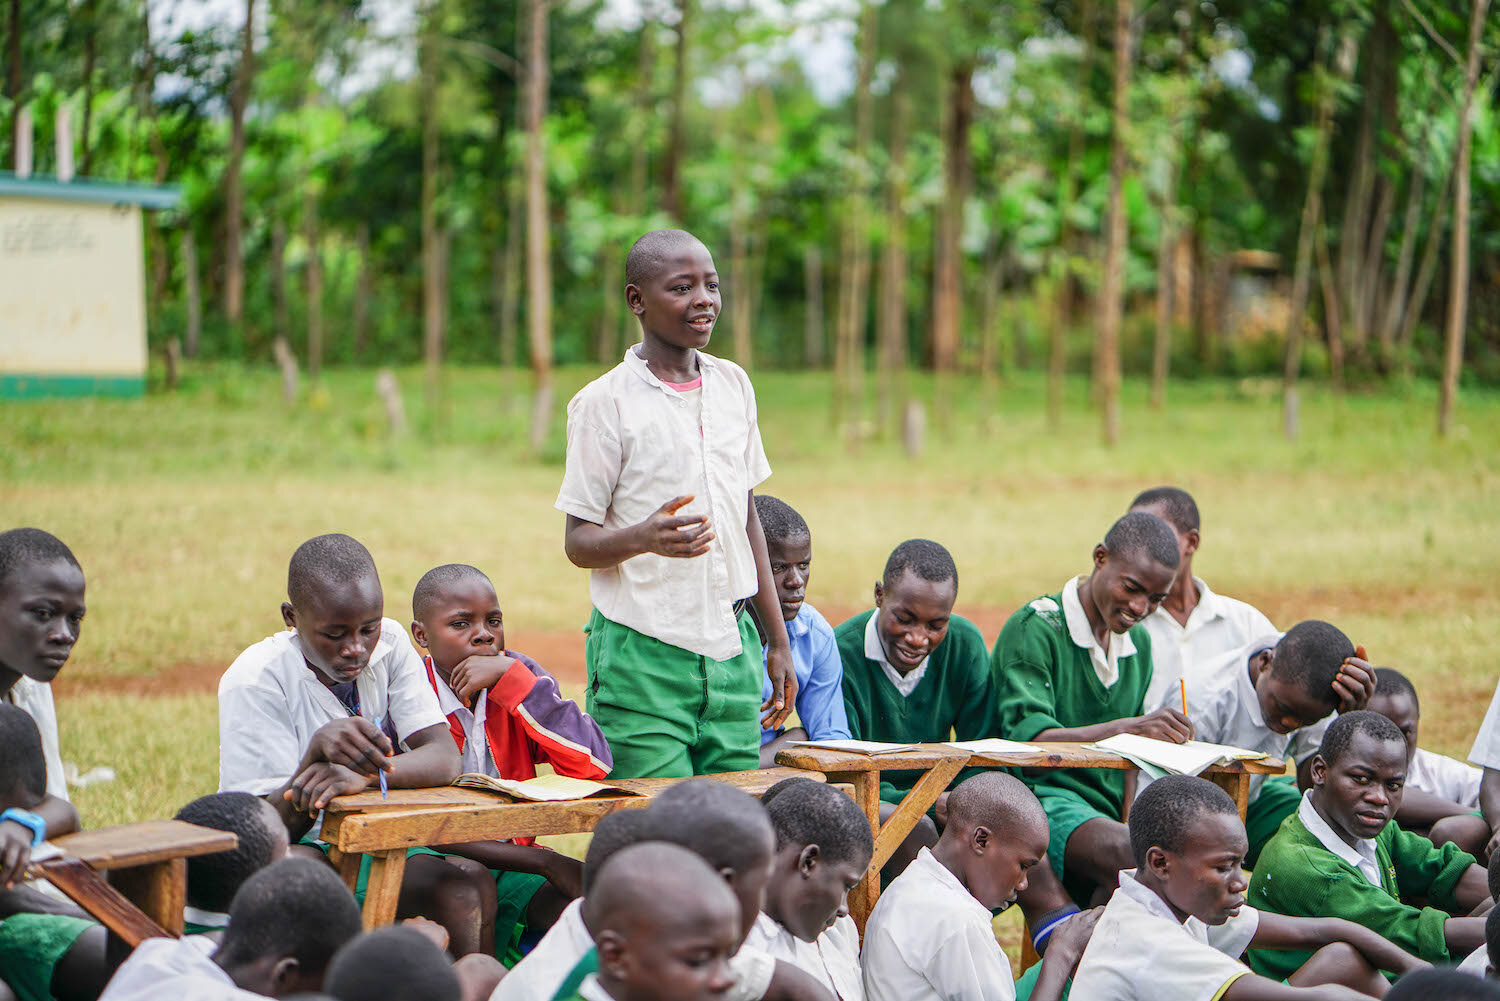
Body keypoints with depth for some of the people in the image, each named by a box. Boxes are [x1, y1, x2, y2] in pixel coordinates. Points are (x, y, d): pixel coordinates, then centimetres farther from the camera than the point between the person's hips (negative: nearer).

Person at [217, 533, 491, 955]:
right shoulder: (253, 680, -15)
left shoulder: (389, 644, -3)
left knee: (467, 880, -26)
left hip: (375, 843, 4)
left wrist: (361, 775, -33)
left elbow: (445, 760, -12)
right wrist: (319, 750, -40)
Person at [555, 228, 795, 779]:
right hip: (642, 658, -5)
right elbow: (578, 541, -6)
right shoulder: (605, 403, -7)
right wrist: (645, 538, -28)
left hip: (732, 650, 5)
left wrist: (778, 640, 19)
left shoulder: (733, 385, 11)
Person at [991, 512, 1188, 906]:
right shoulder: (1034, 629, -7)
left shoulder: (1138, 643, 17)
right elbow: (1027, 737, -20)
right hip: (1038, 796, -7)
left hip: (1106, 810, 7)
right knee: (1126, 852, -34)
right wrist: (1127, 728, -31)